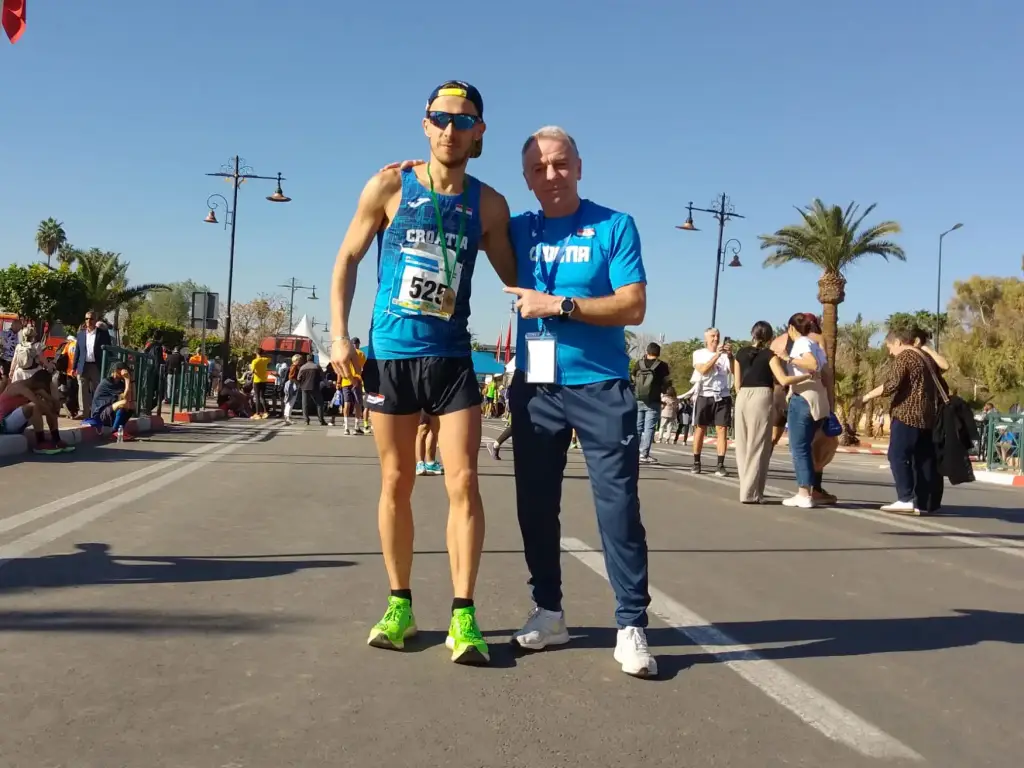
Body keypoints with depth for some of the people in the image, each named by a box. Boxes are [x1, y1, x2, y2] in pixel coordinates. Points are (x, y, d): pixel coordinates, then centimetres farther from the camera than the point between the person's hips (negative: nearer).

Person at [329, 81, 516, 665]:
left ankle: (464, 615, 2)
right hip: (390, 354, 0)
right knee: (396, 484, 7)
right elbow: (348, 259, 5)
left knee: (464, 482, -6)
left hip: (452, 357, 1)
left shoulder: (488, 205, 3)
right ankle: (400, 604, 21)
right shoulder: (390, 186, -1)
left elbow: (513, 277, 13)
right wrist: (340, 334, -2)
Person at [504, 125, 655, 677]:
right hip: (534, 387, 4)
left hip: (600, 386, -4)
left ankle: (631, 626, 3)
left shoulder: (614, 227, -1)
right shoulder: (518, 230, 9)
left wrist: (560, 305, -15)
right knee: (536, 504, 9)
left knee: (618, 503, -5)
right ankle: (548, 612, 22)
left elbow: (633, 307, -9)